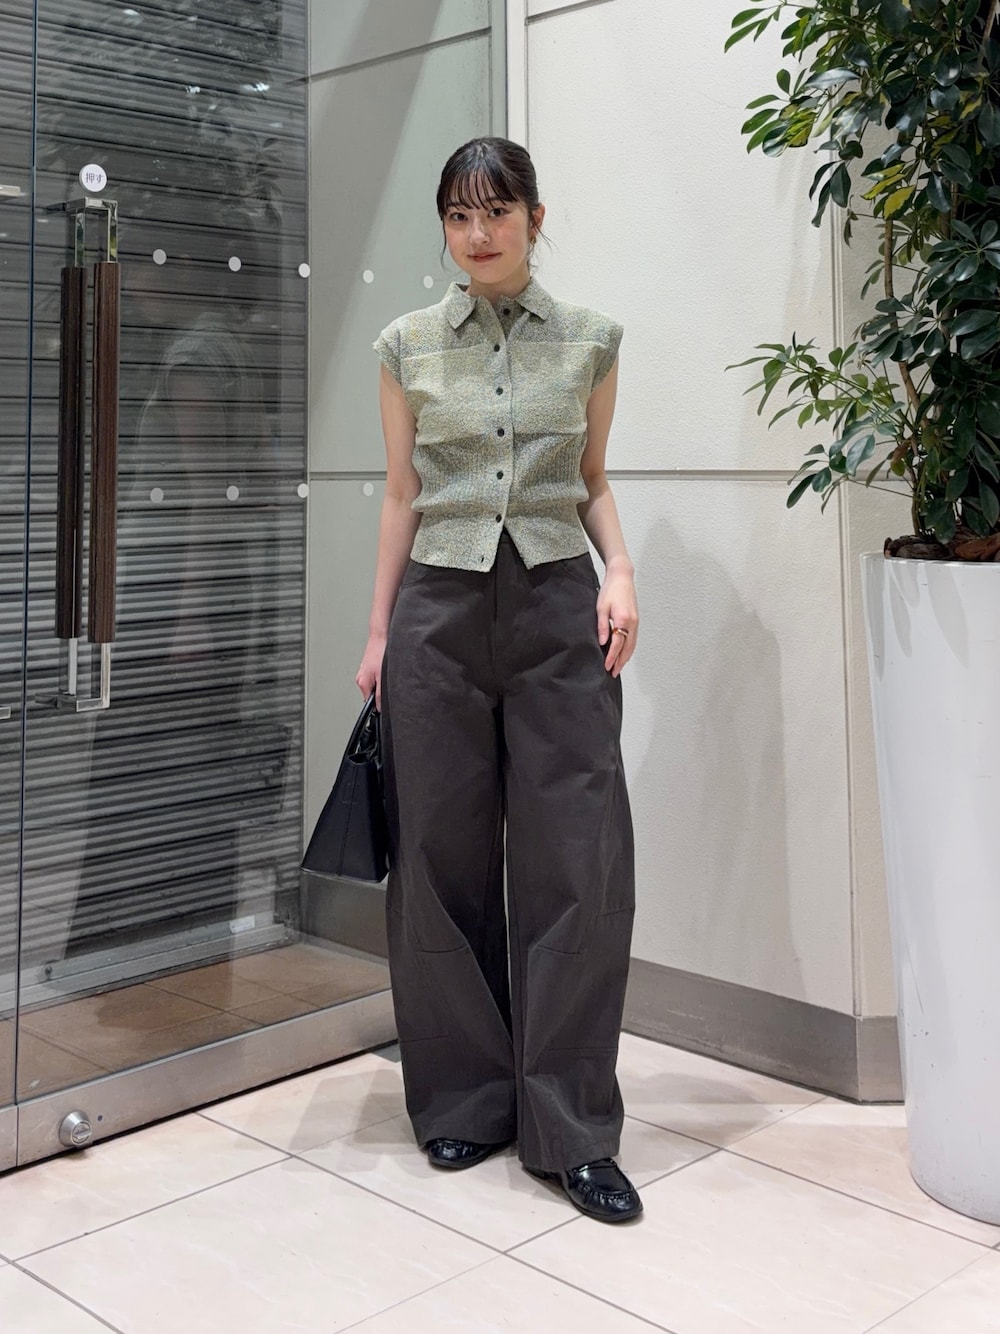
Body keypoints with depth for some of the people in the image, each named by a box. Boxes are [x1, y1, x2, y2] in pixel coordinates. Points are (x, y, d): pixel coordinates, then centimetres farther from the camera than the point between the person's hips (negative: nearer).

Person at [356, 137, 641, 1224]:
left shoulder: (588, 343, 7)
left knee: (579, 859, -5)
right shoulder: (409, 348, 7)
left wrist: (620, 570, -5)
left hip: (558, 605, 0)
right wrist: (378, 634, 8)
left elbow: (593, 484, 13)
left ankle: (571, 1129, 8)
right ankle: (464, 1101, 21)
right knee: (444, 860, 4)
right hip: (441, 606, 1)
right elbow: (402, 497, 9)